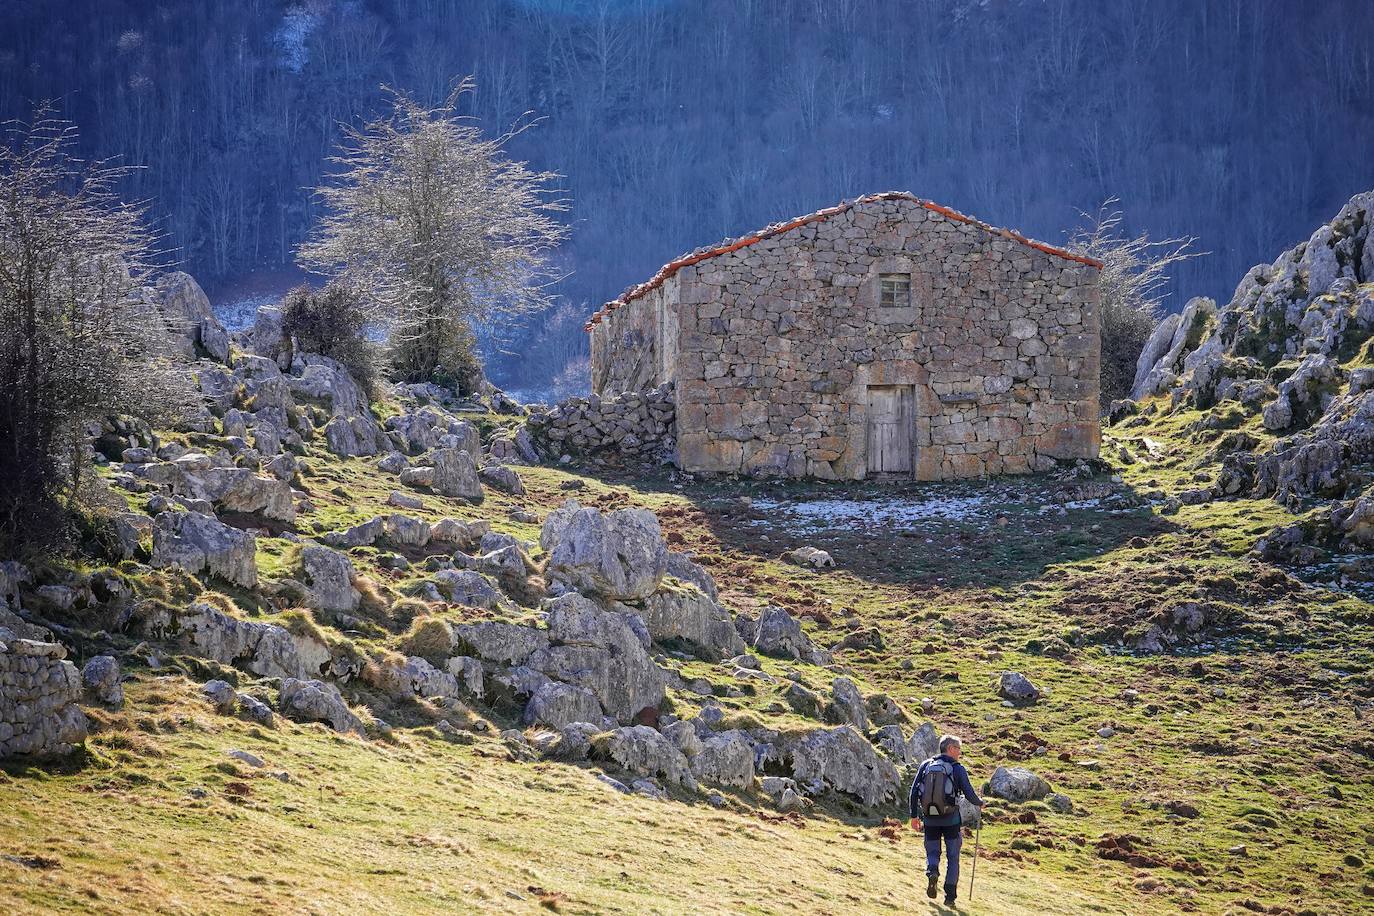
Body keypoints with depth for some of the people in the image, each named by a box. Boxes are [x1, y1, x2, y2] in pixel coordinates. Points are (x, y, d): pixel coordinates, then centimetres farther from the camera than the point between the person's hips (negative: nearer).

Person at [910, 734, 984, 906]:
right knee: (953, 857, 10)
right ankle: (950, 895, 6)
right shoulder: (958, 769, -6)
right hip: (951, 819, -2)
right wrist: (979, 803, 15)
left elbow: (914, 791, 2)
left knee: (932, 852, 16)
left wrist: (914, 816, 10)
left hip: (930, 819, 2)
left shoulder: (926, 765, 4)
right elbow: (969, 794, -8)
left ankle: (932, 873, -16)